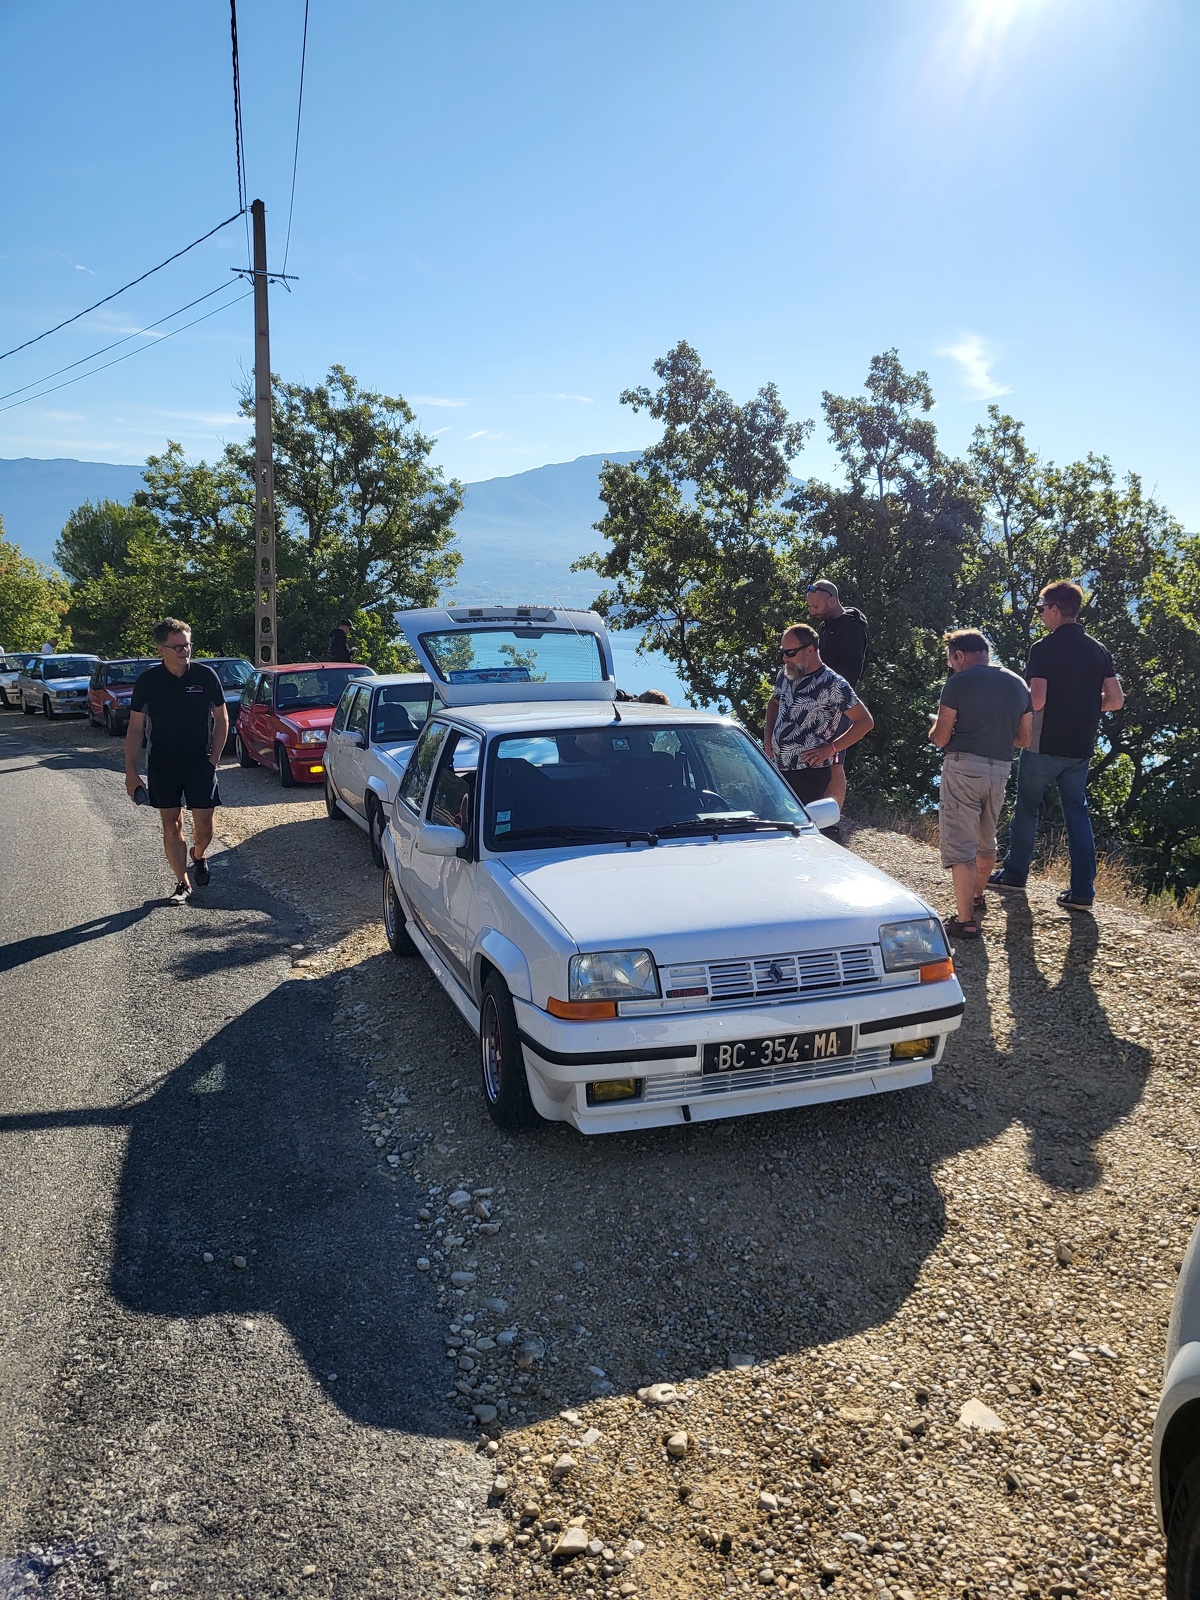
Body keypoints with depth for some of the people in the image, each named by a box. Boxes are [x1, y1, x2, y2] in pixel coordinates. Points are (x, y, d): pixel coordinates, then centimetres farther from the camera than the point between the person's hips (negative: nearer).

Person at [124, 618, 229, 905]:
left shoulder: (205, 675, -5)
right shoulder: (148, 681, -4)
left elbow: (221, 719, 5)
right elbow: (135, 728, 0)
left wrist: (214, 758, -3)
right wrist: (131, 771, -5)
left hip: (200, 763, 0)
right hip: (162, 764, 0)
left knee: (204, 824, 0)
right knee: (171, 825, 4)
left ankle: (198, 857, 33)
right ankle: (182, 882, 17)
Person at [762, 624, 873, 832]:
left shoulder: (832, 684, -11)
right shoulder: (785, 675, 10)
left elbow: (865, 722, -10)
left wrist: (831, 748, -15)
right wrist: (768, 734, 13)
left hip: (809, 772, -8)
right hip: (778, 767, 8)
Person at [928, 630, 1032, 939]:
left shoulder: (959, 682, -8)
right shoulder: (1018, 684, 10)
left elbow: (941, 738, -9)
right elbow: (1024, 739, 13)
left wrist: (936, 730, 13)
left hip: (964, 766, -6)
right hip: (1001, 769, 7)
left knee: (959, 845, -2)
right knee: (986, 841, 24)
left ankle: (965, 921, -4)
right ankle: (976, 897, 44)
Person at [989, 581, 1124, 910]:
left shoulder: (1044, 649, -13)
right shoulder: (1098, 651, 5)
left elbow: (1036, 701, -21)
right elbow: (1116, 700, 3)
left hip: (1044, 745, -5)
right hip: (1081, 748, 5)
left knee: (1026, 808, 12)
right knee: (1077, 812, 9)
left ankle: (1014, 873, 23)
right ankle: (1082, 891, 5)